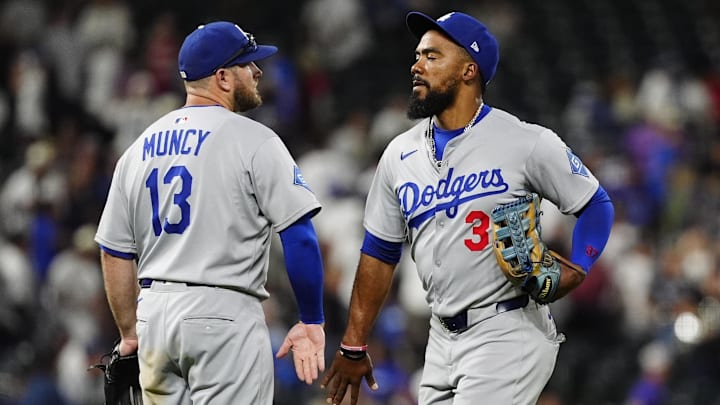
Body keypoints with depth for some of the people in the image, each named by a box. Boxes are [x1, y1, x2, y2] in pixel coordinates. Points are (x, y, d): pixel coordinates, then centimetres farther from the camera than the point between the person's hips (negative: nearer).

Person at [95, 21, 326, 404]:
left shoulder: (140, 147, 13)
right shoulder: (252, 139, -5)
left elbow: (115, 253, 15)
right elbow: (299, 237, -11)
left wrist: (130, 333, 21)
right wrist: (311, 321, -5)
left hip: (154, 314, 6)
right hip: (224, 314, -6)